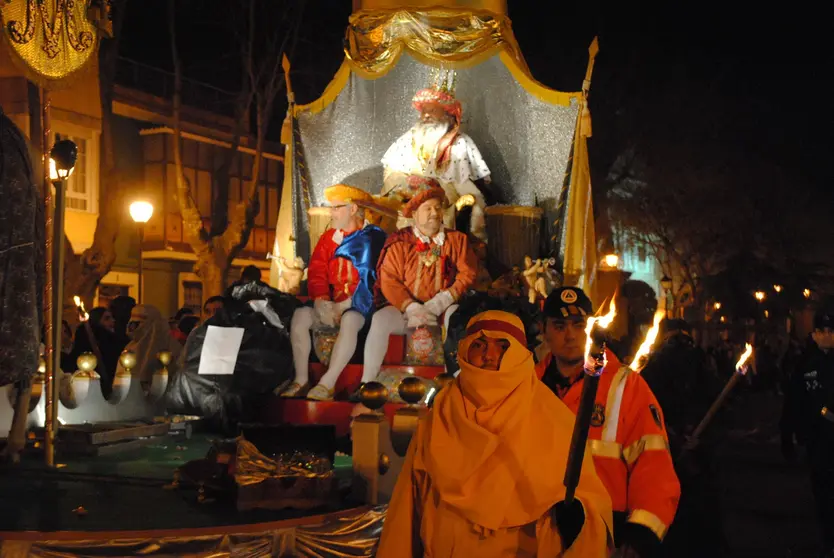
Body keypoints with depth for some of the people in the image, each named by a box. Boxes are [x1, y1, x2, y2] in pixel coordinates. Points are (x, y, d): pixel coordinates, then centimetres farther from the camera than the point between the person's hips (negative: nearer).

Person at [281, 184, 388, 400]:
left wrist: (345, 304, -17)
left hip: (360, 306, -5)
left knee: (350, 320, -37)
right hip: (330, 304, 5)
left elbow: (374, 280, -10)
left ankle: (328, 383, -35)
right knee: (300, 315, -21)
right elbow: (316, 272, 7)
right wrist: (321, 300, -12)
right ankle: (301, 379, -17)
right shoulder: (328, 238, 15)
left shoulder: (374, 237, -2)